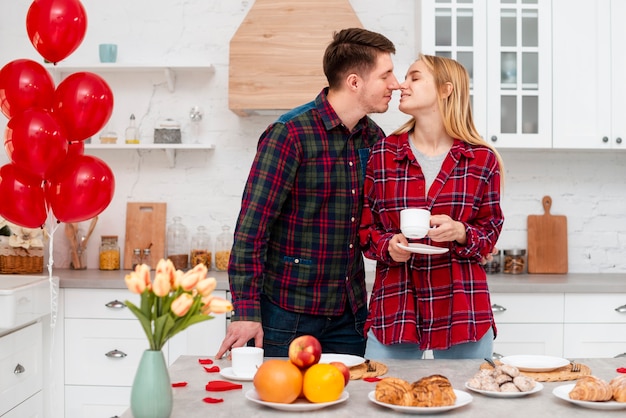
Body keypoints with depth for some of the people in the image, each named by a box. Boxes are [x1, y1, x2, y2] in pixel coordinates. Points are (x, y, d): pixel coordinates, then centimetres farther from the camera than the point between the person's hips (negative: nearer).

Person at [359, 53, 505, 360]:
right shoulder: (383, 153, 4)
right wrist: (388, 246, -12)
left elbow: (490, 232, 7)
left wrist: (461, 233, -14)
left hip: (462, 311, 0)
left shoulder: (482, 159, 2)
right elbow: (365, 226, 9)